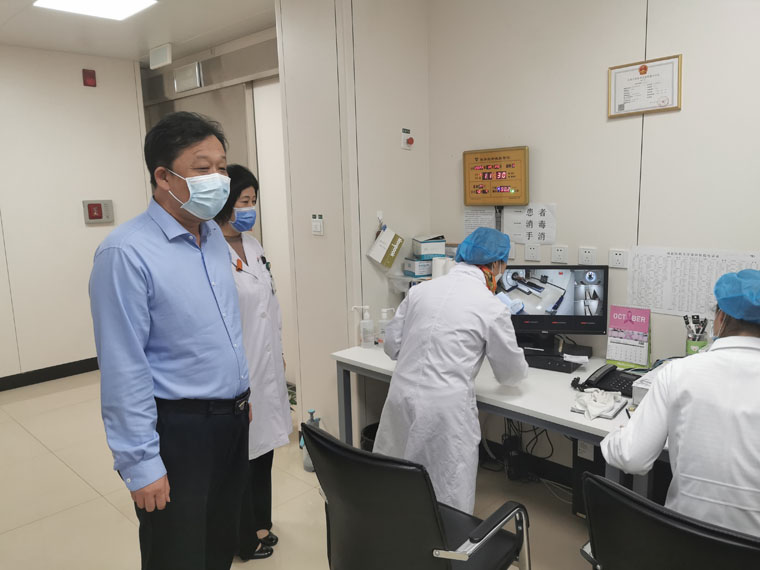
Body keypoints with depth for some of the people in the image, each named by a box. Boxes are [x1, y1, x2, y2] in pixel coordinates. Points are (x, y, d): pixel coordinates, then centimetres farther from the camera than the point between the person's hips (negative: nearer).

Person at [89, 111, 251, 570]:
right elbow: (123, 368, -19)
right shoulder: (127, 252, -19)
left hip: (233, 420, 7)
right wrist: (140, 463, -17)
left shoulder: (215, 236, 6)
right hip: (177, 429, -7)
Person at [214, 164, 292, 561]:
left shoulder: (253, 246, 8)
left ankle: (260, 523, 41)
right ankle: (244, 540, 31)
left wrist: (279, 352, 18)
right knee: (239, 454, 9)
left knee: (263, 447, 20)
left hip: (266, 365, 8)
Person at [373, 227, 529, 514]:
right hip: (446, 408, -5)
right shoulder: (492, 307, -7)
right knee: (449, 499, 10)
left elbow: (392, 344, 9)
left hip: (401, 397, 5)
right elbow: (511, 374, 5)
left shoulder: (420, 290, 4)